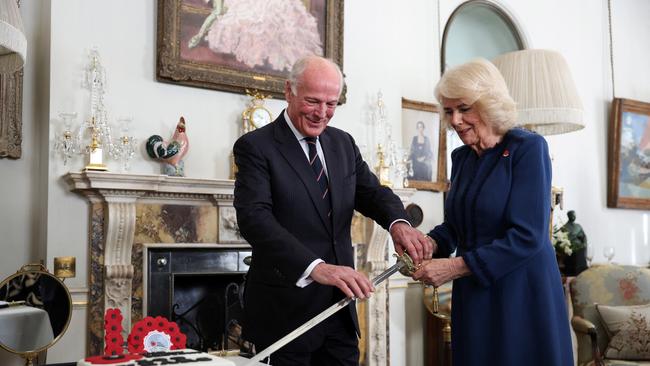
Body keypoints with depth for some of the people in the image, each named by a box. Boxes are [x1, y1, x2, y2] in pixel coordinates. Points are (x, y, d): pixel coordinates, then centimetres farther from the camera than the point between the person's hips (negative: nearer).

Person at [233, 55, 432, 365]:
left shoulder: (343, 143, 11)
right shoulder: (255, 147, -9)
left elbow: (371, 191, 6)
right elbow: (254, 217, -22)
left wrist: (398, 222, -19)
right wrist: (315, 267, -35)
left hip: (340, 306, 6)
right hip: (285, 309, -5)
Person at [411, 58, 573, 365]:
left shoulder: (528, 148, -12)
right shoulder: (461, 157, 8)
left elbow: (528, 236, -19)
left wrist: (456, 266, -20)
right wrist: (432, 243, -5)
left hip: (522, 294, -6)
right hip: (472, 295, 6)